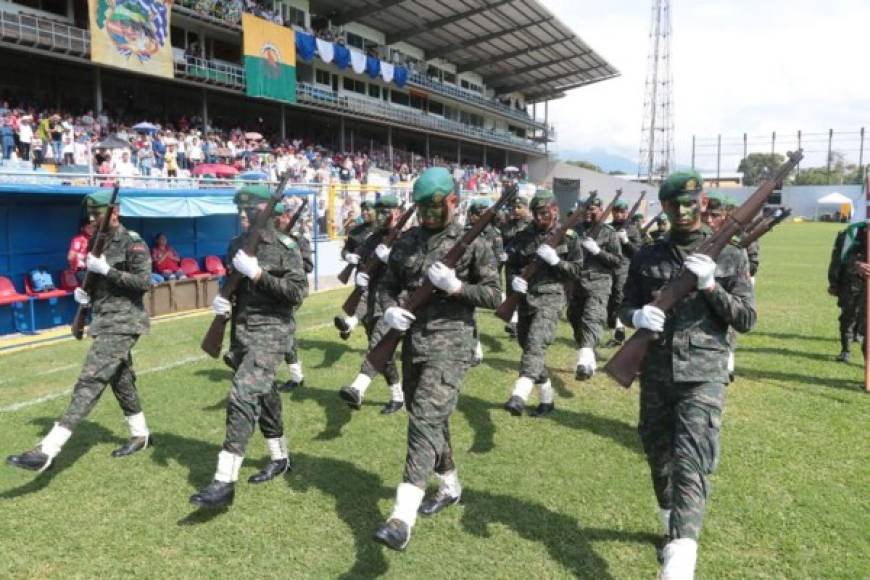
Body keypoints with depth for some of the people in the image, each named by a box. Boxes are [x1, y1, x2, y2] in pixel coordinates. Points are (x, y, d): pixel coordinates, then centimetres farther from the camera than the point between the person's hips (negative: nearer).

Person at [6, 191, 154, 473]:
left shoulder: (133, 243, -10)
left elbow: (144, 282, -18)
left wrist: (107, 270, -21)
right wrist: (82, 292, 2)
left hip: (122, 322, -9)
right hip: (105, 322, 9)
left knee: (90, 381, -15)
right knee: (121, 380, 16)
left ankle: (47, 450, -19)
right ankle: (140, 435, 31)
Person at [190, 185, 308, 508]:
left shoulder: (285, 247, -9)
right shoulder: (236, 245, 10)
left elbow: (298, 293, -16)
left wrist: (258, 274, -21)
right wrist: (221, 300, 0)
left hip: (270, 331, -7)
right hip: (242, 330, 7)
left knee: (242, 397, -17)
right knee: (264, 395, 18)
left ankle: (225, 482, -14)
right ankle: (280, 459, 36)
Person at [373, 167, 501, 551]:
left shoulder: (472, 244, -3)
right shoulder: (406, 243, 11)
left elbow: (493, 295, -3)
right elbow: (388, 286, 15)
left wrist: (456, 286, -19)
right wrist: (388, 310, -6)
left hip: (450, 343, -6)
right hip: (413, 342, 6)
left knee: (425, 420, -17)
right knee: (430, 420, 16)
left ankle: (402, 518, -21)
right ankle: (450, 486, 38)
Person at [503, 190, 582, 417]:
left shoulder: (569, 238, 1)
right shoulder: (523, 236, 9)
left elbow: (577, 271, 1)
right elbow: (511, 264, 15)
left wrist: (555, 260, -15)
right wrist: (514, 279, -7)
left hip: (551, 298, -5)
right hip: (525, 297, 5)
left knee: (536, 345, -24)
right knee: (527, 346, 11)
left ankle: (519, 396, -38)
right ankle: (547, 398, 28)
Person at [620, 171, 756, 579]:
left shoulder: (730, 257, 2)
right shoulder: (646, 257, 7)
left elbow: (747, 320, 0)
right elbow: (625, 306, 11)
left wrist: (711, 286, -15)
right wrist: (637, 315, -14)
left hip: (703, 374, -3)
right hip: (655, 371, 4)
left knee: (690, 462, -16)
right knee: (658, 455, 15)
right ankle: (674, 526, 39)